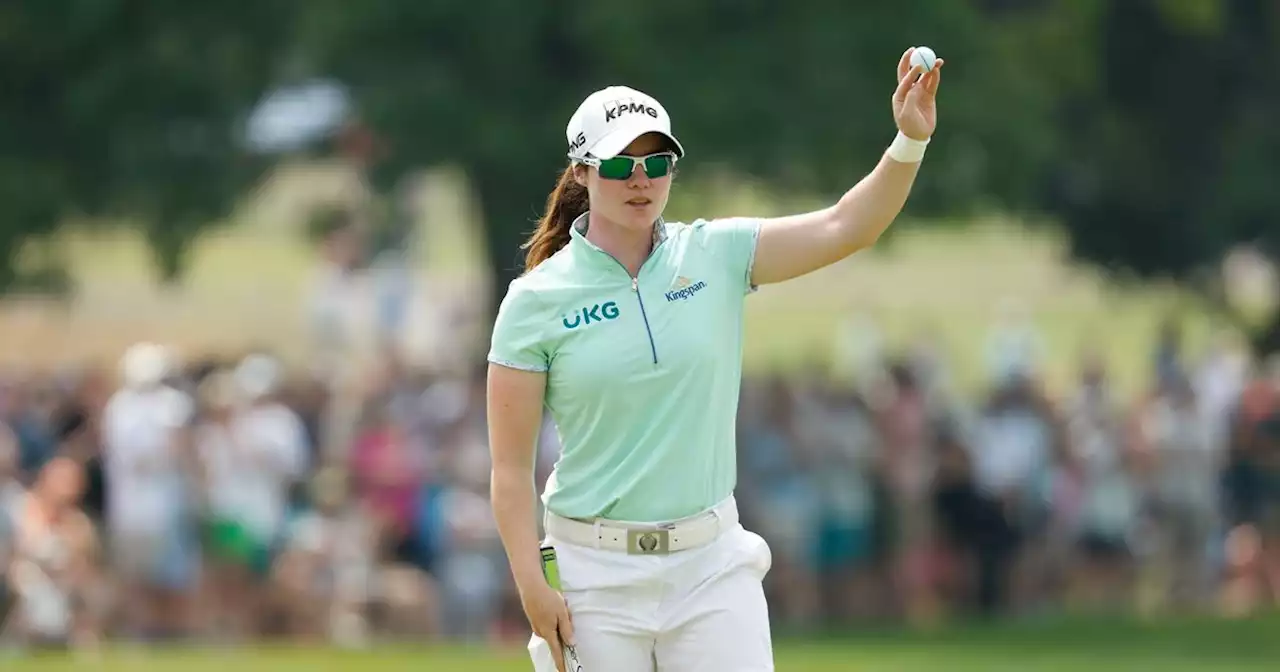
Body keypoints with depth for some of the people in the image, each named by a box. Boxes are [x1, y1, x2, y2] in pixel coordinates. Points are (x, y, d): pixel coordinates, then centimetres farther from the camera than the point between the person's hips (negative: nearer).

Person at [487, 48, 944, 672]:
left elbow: (843, 228, -7)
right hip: (597, 570, -2)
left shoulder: (714, 256, 4)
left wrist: (910, 141, -23)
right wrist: (533, 588, -12)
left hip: (712, 564, 2)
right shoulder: (537, 300, -4)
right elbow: (510, 467, -5)